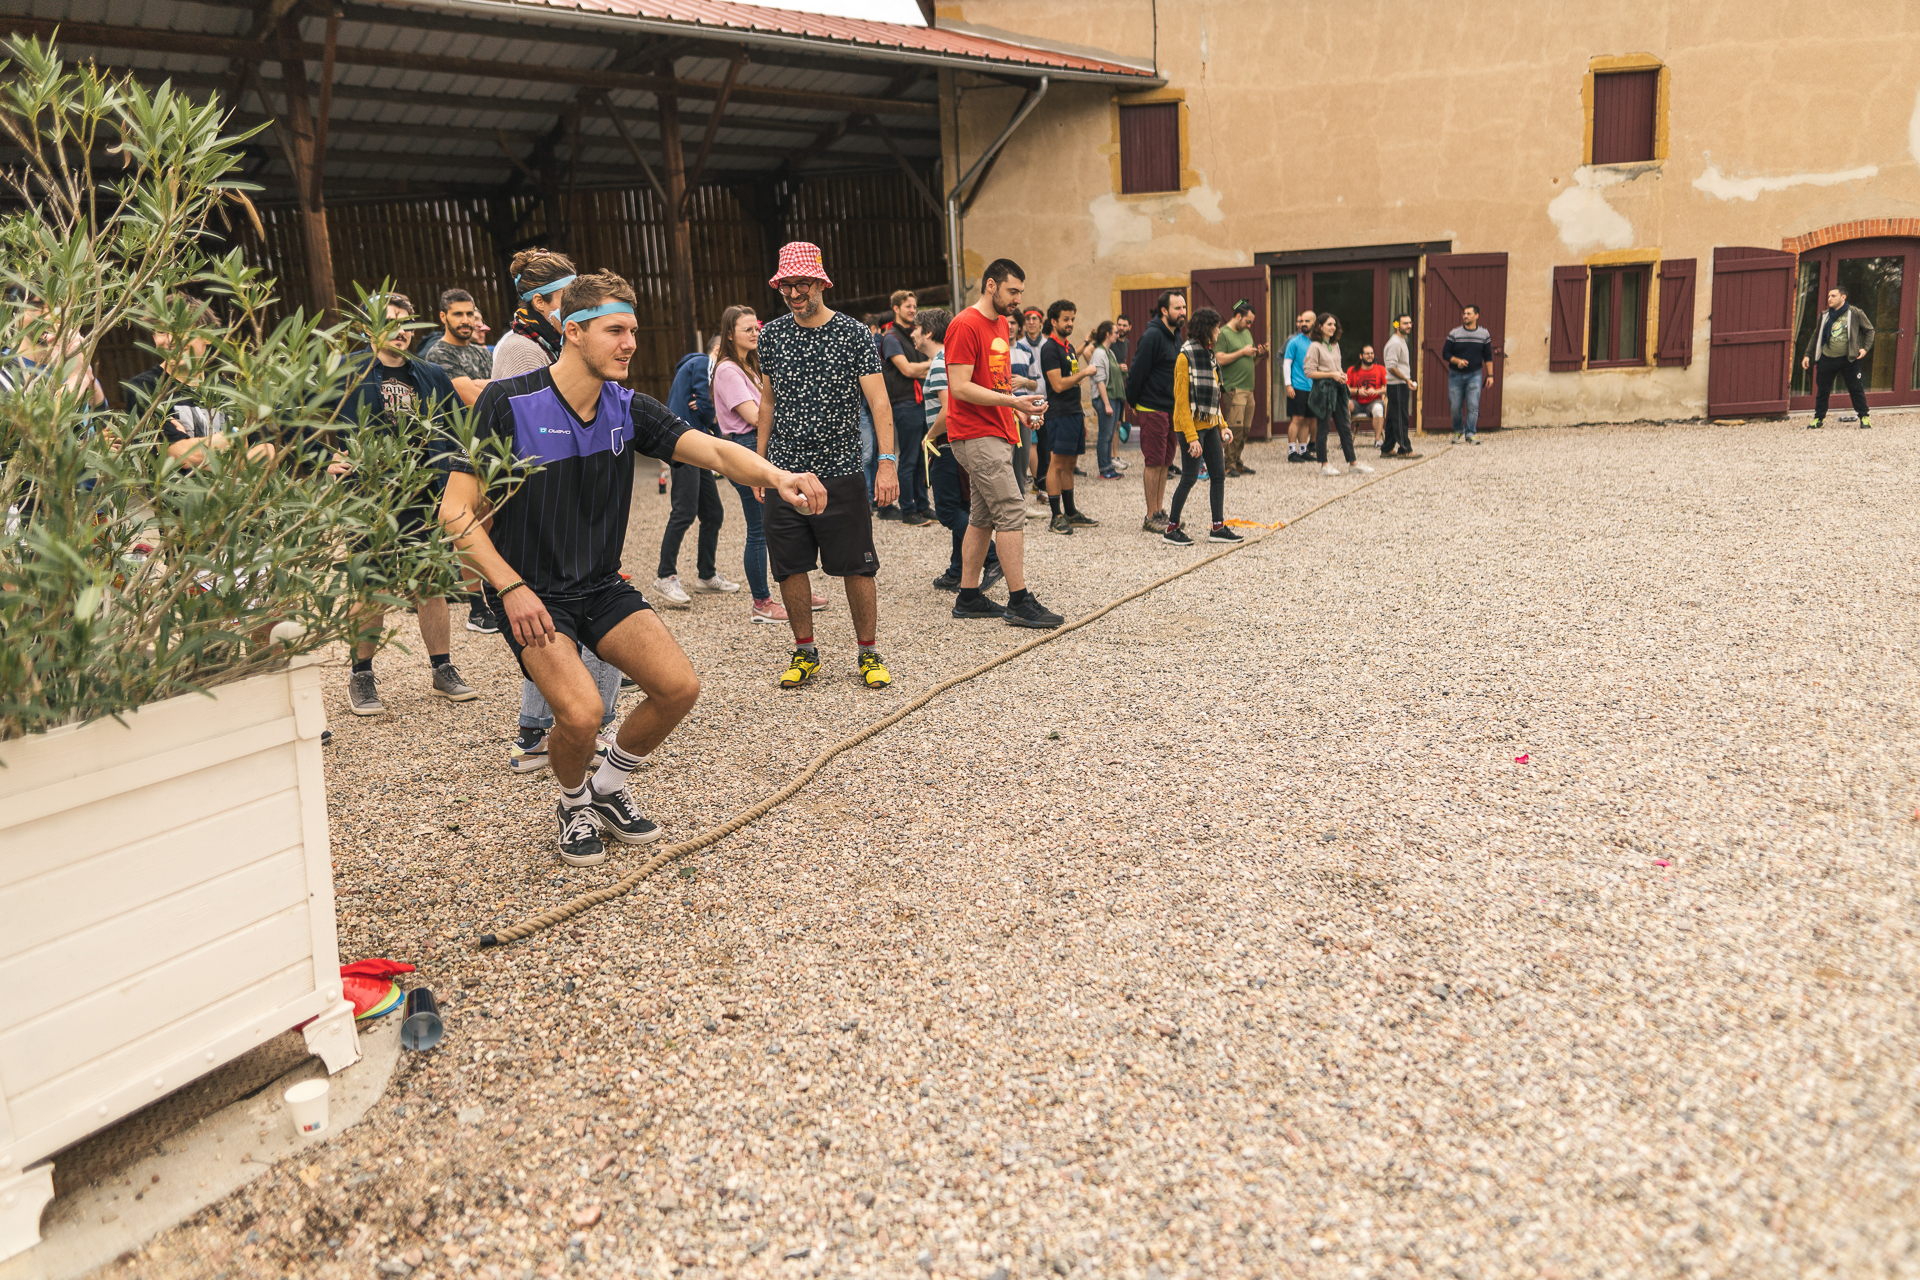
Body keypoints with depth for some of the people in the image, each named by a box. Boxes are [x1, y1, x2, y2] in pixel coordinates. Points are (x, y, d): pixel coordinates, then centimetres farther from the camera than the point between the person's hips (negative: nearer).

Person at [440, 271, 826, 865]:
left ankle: (610, 786, 20)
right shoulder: (507, 403, -14)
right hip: (530, 593, -5)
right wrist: (511, 586, -23)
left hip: (603, 586, 5)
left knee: (678, 687, -9)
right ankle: (573, 805, 10)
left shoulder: (629, 409, -1)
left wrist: (775, 475, -35)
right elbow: (456, 511, -14)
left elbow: (713, 449, -15)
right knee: (581, 710, -25)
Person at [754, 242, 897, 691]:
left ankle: (869, 654, 15)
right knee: (790, 567, 6)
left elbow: (878, 401, -9)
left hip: (841, 473, -3)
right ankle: (805, 653, 21)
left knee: (857, 567, 0)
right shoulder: (771, 334, 7)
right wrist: (759, 462, 13)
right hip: (784, 473, 3)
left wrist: (887, 461, -20)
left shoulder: (853, 334, -4)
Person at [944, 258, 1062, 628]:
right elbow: (960, 388, -19)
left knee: (982, 517, 11)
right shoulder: (965, 326, -13)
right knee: (1011, 512, -12)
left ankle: (969, 597, 17)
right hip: (976, 435, -10)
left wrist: (1017, 408, 11)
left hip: (998, 434, 10)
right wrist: (1011, 401, -21)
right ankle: (1019, 602, -9)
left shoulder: (1000, 324, 17)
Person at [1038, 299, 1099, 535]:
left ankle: (1070, 512, 18)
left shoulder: (1068, 347, 18)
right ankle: (1056, 517, -5)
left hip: (1074, 413, 9)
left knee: (1069, 464, 13)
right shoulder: (1050, 348, -10)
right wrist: (1084, 373, -9)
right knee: (1056, 464, -7)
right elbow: (1058, 384, -17)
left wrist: (1082, 416, 19)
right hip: (1059, 415, -9)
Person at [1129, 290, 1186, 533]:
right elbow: (1137, 371, -15)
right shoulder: (1152, 336, -16)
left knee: (1165, 462, 11)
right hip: (1152, 410, -8)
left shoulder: (1176, 335, 12)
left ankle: (1159, 511, 19)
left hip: (1172, 409, 8)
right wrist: (1133, 403, -8)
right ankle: (1151, 517, 4)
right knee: (1154, 463, -3)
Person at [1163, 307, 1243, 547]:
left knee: (1219, 474, 7)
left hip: (1210, 425, 8)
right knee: (1190, 477, -4)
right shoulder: (1185, 357, -13)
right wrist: (1191, 437, -20)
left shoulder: (1208, 353, 13)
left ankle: (1218, 527, 13)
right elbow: (1182, 399, -16)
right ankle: (1171, 529, 7)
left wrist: (1222, 425, 12)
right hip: (1193, 425, -8)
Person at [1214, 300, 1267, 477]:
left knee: (1245, 429, 6)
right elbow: (1219, 359, -17)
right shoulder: (1223, 334, -5)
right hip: (1233, 389, -8)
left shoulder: (1247, 333, 21)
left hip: (1248, 388, 8)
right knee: (1235, 428, -12)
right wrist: (1242, 352, -13)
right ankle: (1229, 465, -7)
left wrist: (1259, 354, 5)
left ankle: (1237, 462, 13)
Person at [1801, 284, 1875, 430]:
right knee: (1822, 390, 6)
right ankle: (1818, 419, 17)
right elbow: (1815, 336, 18)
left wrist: (1865, 348, -6)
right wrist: (1807, 355, 12)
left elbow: (1869, 330, 6)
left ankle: (1864, 418, 12)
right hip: (1826, 360, 3)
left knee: (1856, 389, 2)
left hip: (1849, 359, -3)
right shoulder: (1824, 316, 10)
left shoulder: (1855, 313, -2)